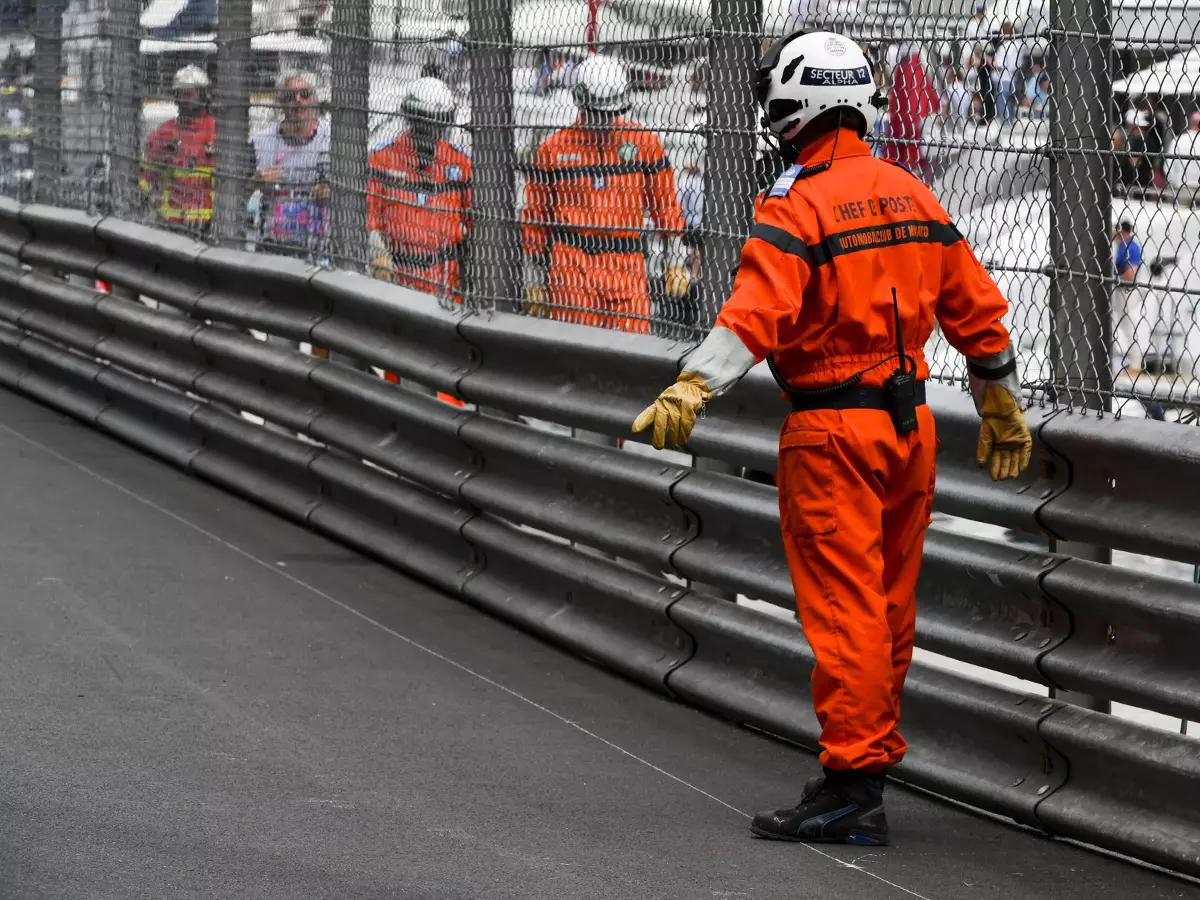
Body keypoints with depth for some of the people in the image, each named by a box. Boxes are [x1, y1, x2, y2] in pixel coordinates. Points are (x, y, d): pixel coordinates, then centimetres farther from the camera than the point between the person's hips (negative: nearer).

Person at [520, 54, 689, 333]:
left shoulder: (644, 143, 7)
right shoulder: (553, 149, 5)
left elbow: (665, 205, 12)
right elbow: (535, 217, 12)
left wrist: (677, 263, 9)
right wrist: (533, 279, 11)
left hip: (627, 266, 1)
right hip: (571, 265, -1)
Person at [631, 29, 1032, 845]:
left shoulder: (797, 206, -13)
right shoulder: (911, 195, 9)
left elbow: (758, 312, -28)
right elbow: (977, 307, 16)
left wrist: (691, 389, -35)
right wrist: (1002, 406, 27)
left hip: (832, 430, -7)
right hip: (910, 420, 7)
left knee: (844, 611, -4)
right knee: (890, 609, 14)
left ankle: (851, 785, -4)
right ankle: (874, 763, 23)